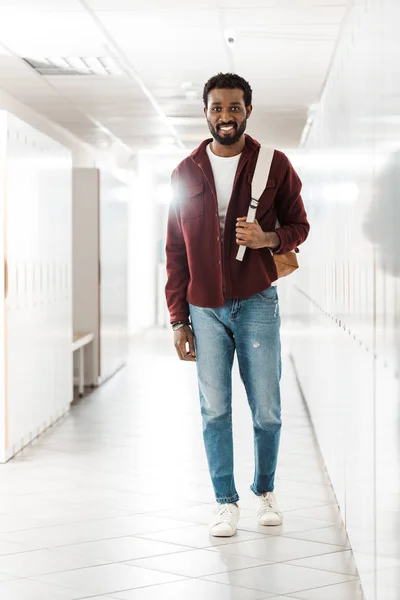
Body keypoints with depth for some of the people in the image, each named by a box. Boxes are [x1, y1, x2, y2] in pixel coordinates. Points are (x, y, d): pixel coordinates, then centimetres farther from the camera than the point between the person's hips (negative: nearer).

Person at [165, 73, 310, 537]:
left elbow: (298, 225, 8)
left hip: (257, 303, -1)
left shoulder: (274, 165, 1)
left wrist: (268, 238, -15)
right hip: (205, 308, 1)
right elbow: (176, 251, 8)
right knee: (214, 411, 3)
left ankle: (265, 490, 24)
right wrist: (178, 319, 4)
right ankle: (225, 501, 15)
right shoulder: (186, 173, 6)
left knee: (266, 412, 2)